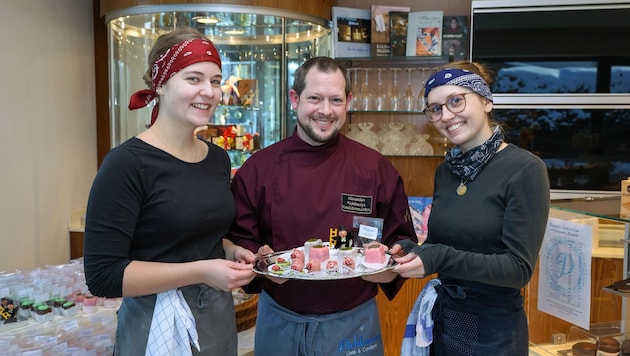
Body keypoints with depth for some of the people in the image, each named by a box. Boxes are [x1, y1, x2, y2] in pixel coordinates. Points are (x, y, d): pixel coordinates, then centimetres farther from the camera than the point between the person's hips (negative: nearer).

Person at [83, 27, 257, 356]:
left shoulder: (219, 159, 3)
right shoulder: (126, 164, -18)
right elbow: (102, 275, -20)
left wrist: (232, 252, -3)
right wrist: (201, 272, -24)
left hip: (221, 316, 7)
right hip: (158, 325, -6)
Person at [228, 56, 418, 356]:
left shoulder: (377, 169, -5)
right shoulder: (257, 169, -4)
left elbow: (401, 241, 2)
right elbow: (239, 240, 1)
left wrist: (386, 268, -18)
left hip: (354, 324, 0)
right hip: (279, 322, 1)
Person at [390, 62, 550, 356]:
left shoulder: (525, 169, -16)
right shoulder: (445, 171, 3)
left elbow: (519, 268, -19)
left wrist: (440, 258, -29)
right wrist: (410, 252, -10)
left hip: (494, 330, -5)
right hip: (442, 319, 6)